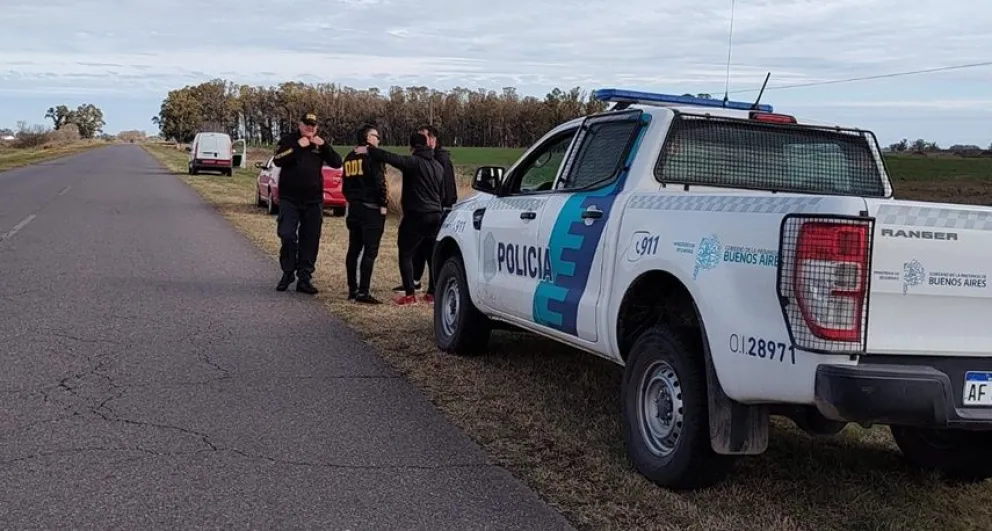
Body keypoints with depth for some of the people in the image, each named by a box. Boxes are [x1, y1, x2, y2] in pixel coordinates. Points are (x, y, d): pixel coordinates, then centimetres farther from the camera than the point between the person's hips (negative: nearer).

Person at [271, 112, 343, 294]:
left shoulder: (320, 144, 10)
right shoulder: (288, 140, 1)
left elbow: (337, 163, 1)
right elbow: (277, 160, -16)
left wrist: (324, 146, -12)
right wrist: (298, 147, -21)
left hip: (314, 200, 3)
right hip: (290, 199, -3)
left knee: (310, 241, 3)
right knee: (287, 235, -11)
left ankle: (304, 278, 10)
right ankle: (288, 272, 8)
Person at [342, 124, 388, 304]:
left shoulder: (350, 158, 14)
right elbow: (379, 182, -18)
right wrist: (383, 204, -9)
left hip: (354, 208, 8)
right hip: (371, 209, -8)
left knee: (354, 249, 13)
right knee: (370, 251, -8)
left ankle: (352, 289, 17)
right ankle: (363, 292, -12)